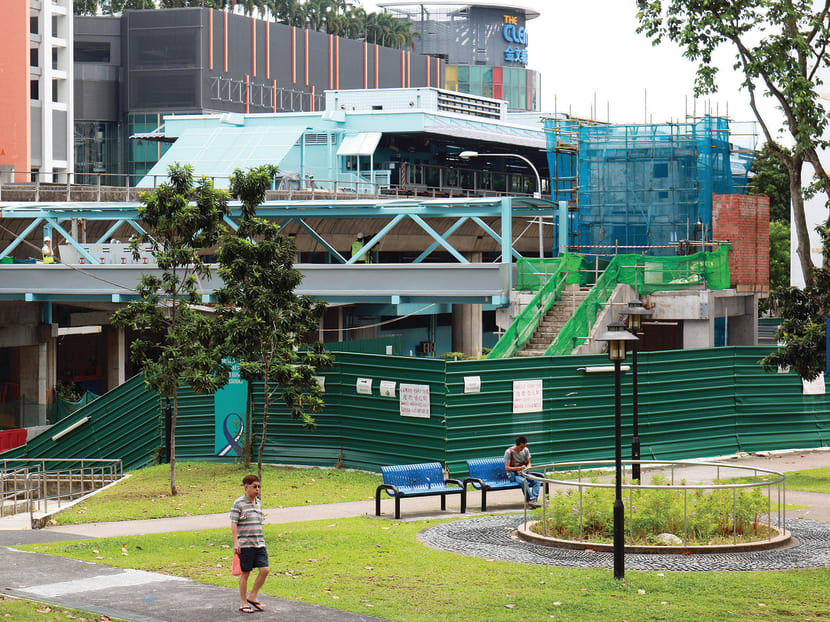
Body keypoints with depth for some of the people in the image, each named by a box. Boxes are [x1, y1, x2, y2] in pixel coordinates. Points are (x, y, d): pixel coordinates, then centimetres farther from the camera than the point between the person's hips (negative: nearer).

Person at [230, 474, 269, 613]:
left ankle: (253, 596, 12)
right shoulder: (238, 503, -6)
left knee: (264, 569, -4)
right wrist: (236, 542, -14)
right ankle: (244, 603, 11)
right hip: (245, 544, -6)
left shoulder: (258, 503, 13)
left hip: (259, 543, 6)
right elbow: (234, 524, -9)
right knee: (245, 573, 1)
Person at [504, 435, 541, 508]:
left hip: (524, 473, 5)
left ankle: (534, 499, -39)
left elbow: (528, 463, 15)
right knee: (524, 481, -38)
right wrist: (519, 468, -21)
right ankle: (530, 500, -39)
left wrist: (527, 468, -9)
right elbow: (507, 468, -12)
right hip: (513, 474, -5)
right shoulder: (509, 452, -9)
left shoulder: (526, 450, 7)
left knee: (537, 481, -25)